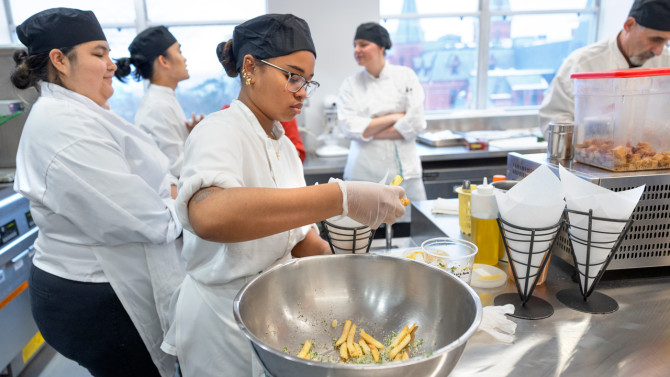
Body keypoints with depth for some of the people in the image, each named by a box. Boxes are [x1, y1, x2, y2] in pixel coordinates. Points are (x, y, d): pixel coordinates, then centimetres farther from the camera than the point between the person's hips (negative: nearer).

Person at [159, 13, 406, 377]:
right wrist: (342, 197, -45)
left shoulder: (284, 146, 5)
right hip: (223, 317, -7)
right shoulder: (219, 131, -20)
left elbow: (294, 234, 9)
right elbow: (209, 215, -43)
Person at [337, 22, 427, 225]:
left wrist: (370, 131, -9)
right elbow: (350, 128, -7)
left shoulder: (406, 76, 2)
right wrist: (393, 118, -10)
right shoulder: (350, 84, 4)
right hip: (365, 170, 1)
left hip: (404, 169, 0)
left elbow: (416, 123, -7)